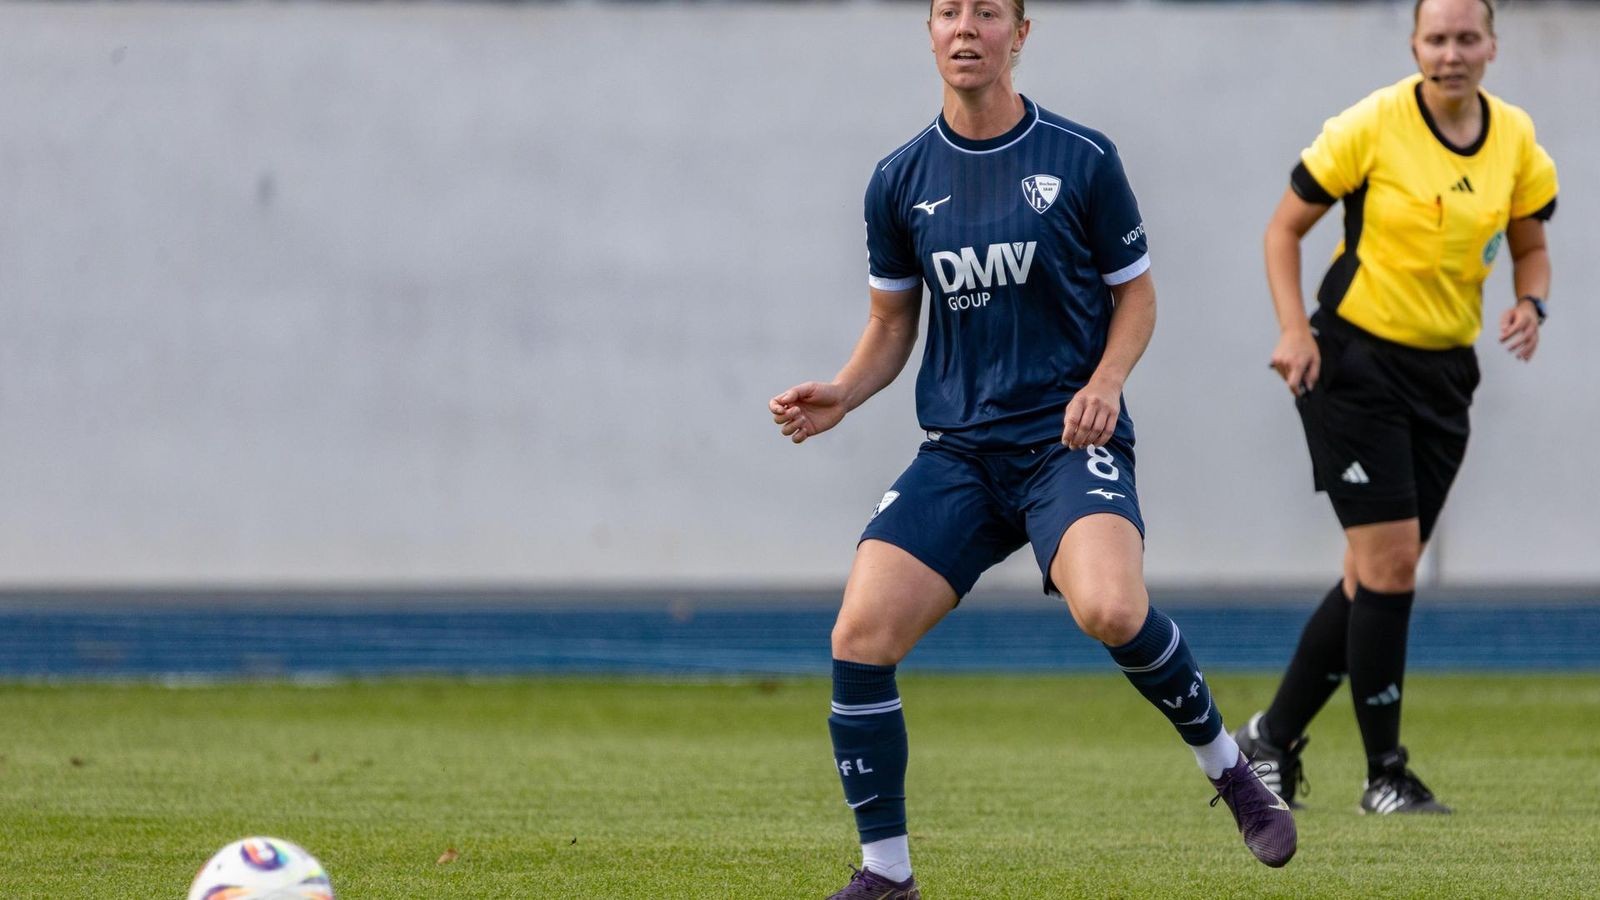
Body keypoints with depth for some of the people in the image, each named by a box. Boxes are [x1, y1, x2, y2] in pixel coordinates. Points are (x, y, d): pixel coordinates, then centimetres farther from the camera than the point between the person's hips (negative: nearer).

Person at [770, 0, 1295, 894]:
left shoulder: (1081, 159, -2)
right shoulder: (902, 180, 6)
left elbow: (1136, 291, 7)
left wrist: (1107, 380, -11)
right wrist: (843, 394, -2)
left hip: (1071, 436, -3)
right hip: (960, 451, 4)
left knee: (1112, 609, -31)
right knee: (861, 636, -14)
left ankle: (1230, 767, -4)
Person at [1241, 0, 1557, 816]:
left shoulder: (1516, 139, 2)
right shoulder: (1370, 127, -12)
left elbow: (1530, 248, 14)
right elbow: (1285, 227, -4)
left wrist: (1530, 304, -8)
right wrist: (1295, 329, -17)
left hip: (1443, 373, 5)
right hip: (1355, 362, -5)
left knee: (1377, 576, 8)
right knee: (1389, 563, -11)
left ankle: (1272, 738, 24)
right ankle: (1385, 773, -2)